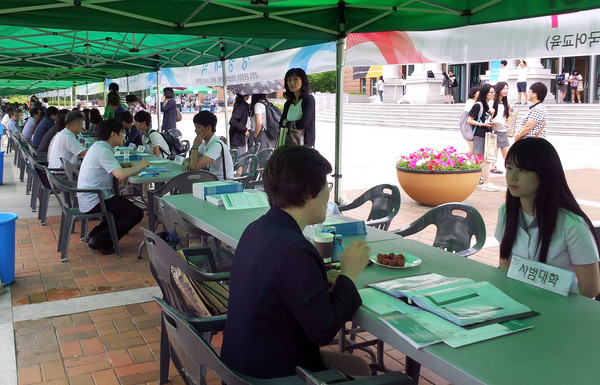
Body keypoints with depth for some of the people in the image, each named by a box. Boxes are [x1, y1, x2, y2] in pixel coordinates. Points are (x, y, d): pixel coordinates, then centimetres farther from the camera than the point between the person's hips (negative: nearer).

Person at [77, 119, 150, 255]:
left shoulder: (98, 147, 13)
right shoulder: (103, 151, -20)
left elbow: (115, 168, 20)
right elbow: (120, 174, -30)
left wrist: (132, 166, 3)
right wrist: (139, 166, -15)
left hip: (88, 198, 10)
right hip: (95, 201, -10)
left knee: (126, 206, 26)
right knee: (136, 214, -9)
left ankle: (93, 235, 20)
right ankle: (100, 241, -5)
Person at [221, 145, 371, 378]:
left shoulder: (256, 229, -1)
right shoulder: (295, 251, -29)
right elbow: (323, 331, -24)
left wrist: (324, 280, -1)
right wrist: (348, 275, -12)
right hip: (272, 374, -9)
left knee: (358, 366, 20)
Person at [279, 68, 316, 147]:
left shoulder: (309, 99, -4)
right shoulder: (288, 103, 15)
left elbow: (304, 123, -14)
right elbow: (281, 124, 10)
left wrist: (287, 123, 2)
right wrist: (294, 125, -8)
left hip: (305, 144, -6)